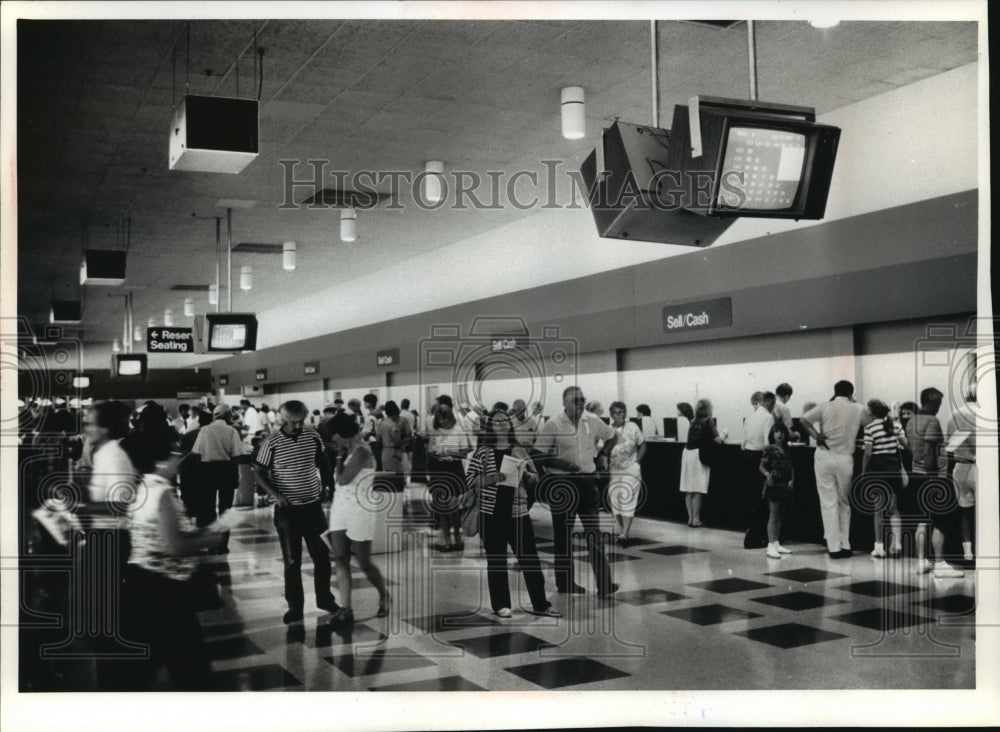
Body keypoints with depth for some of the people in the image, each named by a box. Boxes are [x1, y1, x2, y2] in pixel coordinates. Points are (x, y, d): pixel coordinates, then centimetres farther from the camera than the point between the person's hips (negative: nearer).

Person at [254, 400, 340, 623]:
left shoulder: (313, 437, -1)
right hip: (287, 509, -3)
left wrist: (328, 487, 4)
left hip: (313, 505, 3)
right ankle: (294, 605, 18)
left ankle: (324, 598, 25)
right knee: (292, 559, 6)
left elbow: (323, 464, 14)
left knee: (322, 554, 8)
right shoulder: (271, 442, -11)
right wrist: (274, 493, -19)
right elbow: (258, 473, -6)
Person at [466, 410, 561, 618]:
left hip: (518, 510, 2)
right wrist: (490, 479, -19)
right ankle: (501, 604, 16)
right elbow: (469, 480, -3)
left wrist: (527, 474, -8)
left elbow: (534, 477, 14)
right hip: (492, 512, -2)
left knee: (530, 557, 2)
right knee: (496, 559, 5)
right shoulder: (482, 452, 1)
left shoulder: (519, 451, 9)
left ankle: (540, 604, 10)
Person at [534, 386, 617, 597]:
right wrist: (561, 464, -21)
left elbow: (612, 436, 20)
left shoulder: (592, 421, 2)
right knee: (562, 534, 7)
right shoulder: (553, 425, -11)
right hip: (561, 484, -3)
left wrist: (601, 454, 9)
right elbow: (539, 456, -9)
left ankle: (604, 583, -2)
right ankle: (564, 582, 18)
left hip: (587, 480, 3)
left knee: (594, 533, -1)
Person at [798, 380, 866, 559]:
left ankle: (834, 547, 0)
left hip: (824, 456, -1)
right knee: (844, 502, 15)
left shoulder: (825, 407, -2)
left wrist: (816, 436, -3)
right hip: (845, 459, 1)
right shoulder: (858, 409, 3)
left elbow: (803, 420, -9)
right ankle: (845, 545, 15)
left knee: (829, 503, 1)